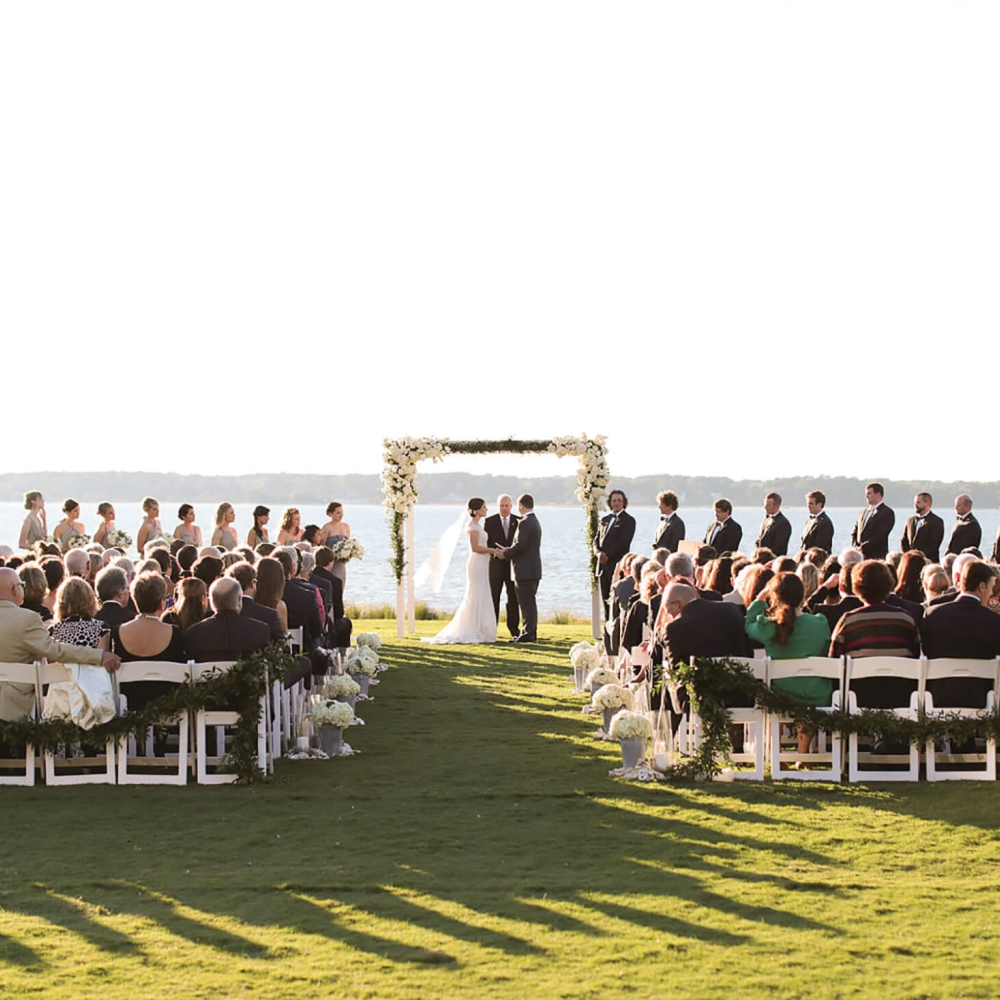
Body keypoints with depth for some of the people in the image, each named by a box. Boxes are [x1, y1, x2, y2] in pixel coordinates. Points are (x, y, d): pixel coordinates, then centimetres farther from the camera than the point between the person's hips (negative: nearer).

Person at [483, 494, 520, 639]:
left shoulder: (518, 521, 4)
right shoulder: (489, 521, 0)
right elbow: (486, 543, -2)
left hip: (513, 565, 1)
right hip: (495, 565, -1)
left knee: (513, 598, 4)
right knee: (493, 598, 3)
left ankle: (514, 629, 11)